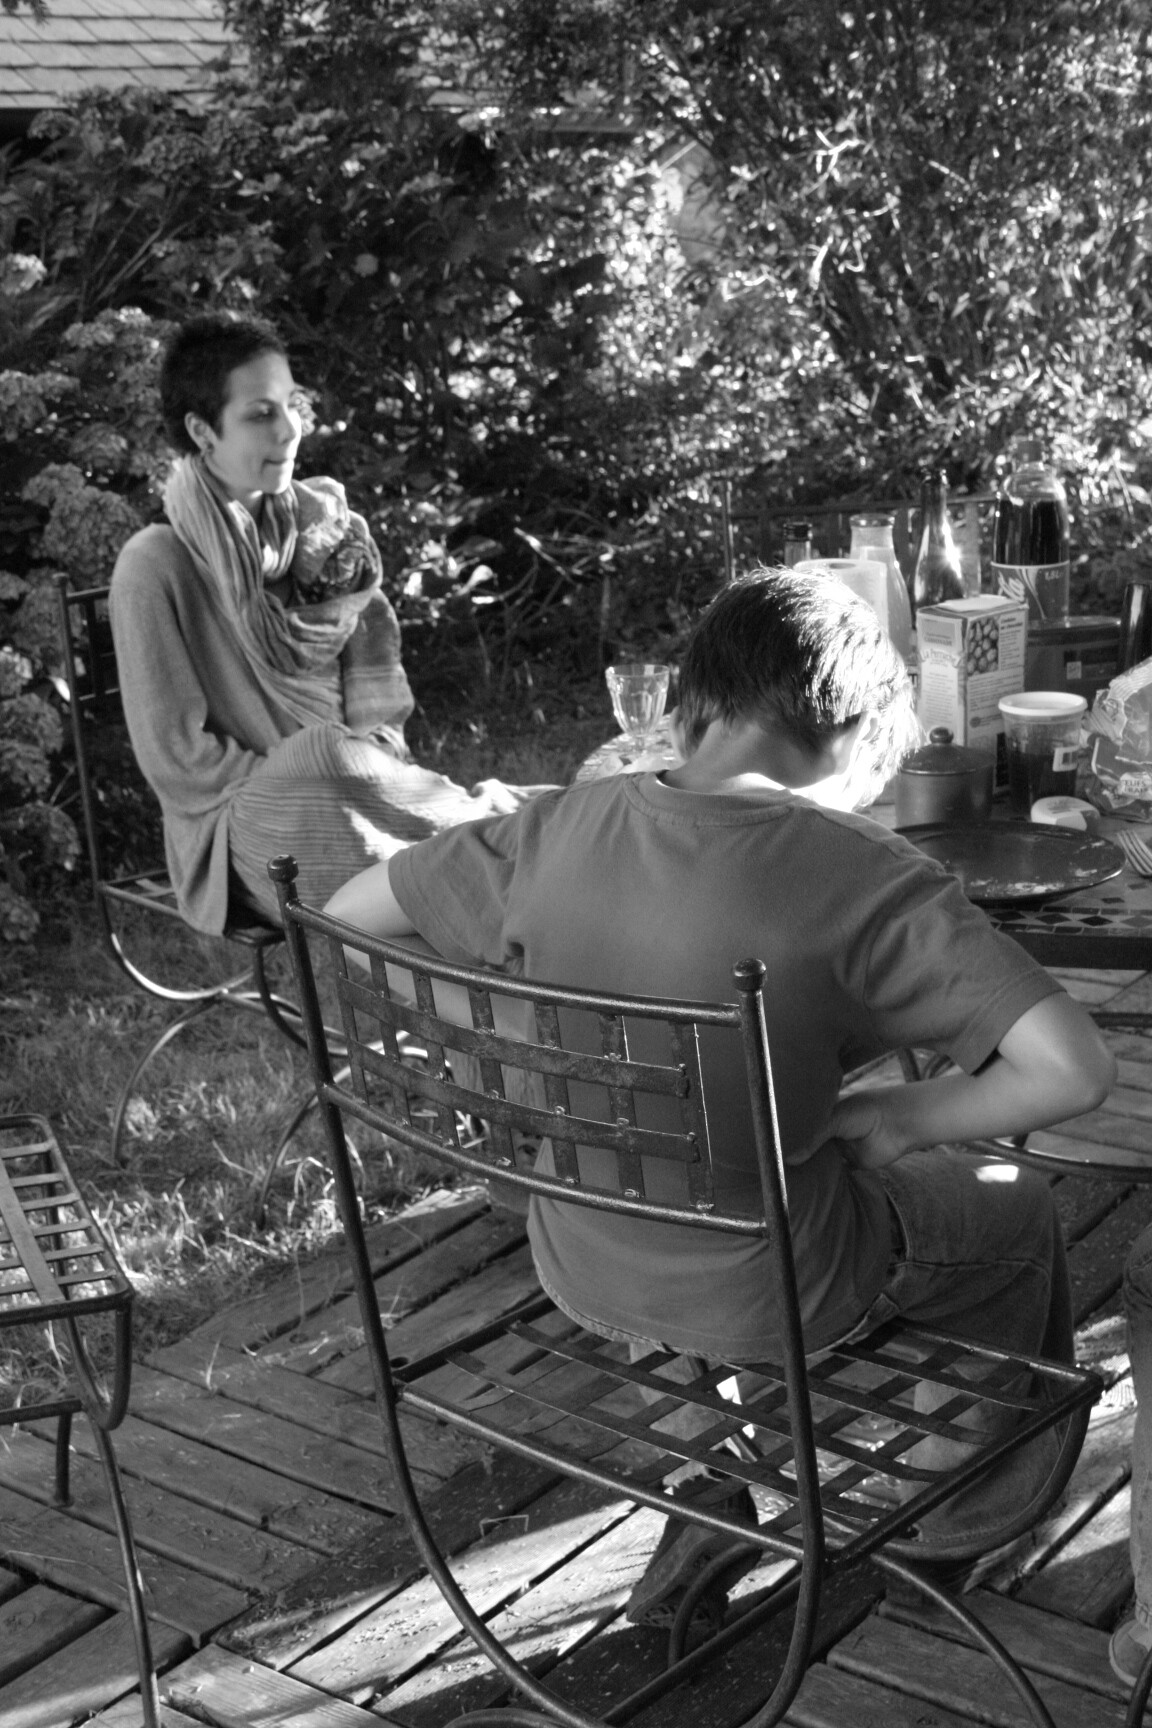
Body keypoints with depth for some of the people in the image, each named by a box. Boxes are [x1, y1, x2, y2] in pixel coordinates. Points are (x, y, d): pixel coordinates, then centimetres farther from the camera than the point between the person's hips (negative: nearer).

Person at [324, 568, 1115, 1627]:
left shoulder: (556, 831, -10)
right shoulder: (859, 876, -23)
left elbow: (345, 918, 4)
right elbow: (1075, 1070, -29)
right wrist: (897, 1120, -11)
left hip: (581, 1272, 5)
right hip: (767, 1298, -4)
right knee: (1013, 1212, 26)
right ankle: (971, 1511, 48)